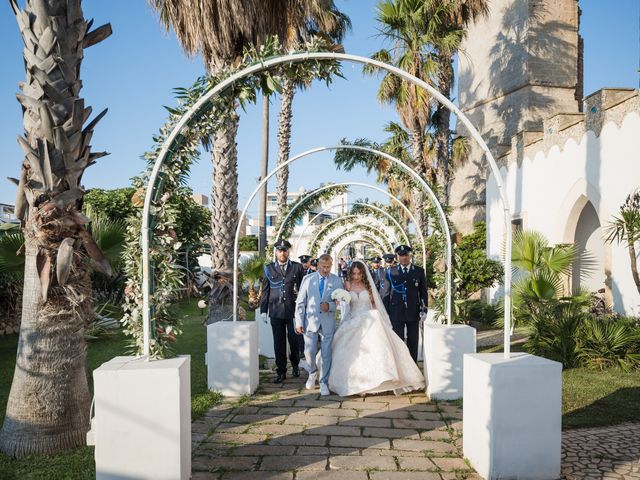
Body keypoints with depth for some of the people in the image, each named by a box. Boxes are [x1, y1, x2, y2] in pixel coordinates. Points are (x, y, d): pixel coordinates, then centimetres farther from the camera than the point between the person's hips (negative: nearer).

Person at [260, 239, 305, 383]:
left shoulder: (297, 267, 3)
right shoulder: (269, 268, 6)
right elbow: (265, 290, 8)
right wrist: (263, 310, 4)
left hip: (293, 310, -1)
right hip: (276, 311, 1)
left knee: (294, 340, 5)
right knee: (278, 343, 4)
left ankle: (295, 365, 31)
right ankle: (281, 372, 14)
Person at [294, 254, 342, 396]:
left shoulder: (336, 281, 4)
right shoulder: (307, 279, 3)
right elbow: (300, 303, 3)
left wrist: (330, 305, -17)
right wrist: (299, 322, -3)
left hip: (328, 323, 0)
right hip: (311, 322, 0)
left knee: (327, 354, 3)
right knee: (309, 352, 0)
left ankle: (324, 382, 17)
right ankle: (313, 373, 30)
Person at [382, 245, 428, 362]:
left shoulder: (419, 271, 4)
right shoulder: (391, 272, 1)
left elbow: (423, 292, 6)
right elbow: (387, 293, 2)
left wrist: (424, 309, -2)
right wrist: (385, 313, 0)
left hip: (413, 312, 1)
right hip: (397, 312, -1)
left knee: (413, 341, 10)